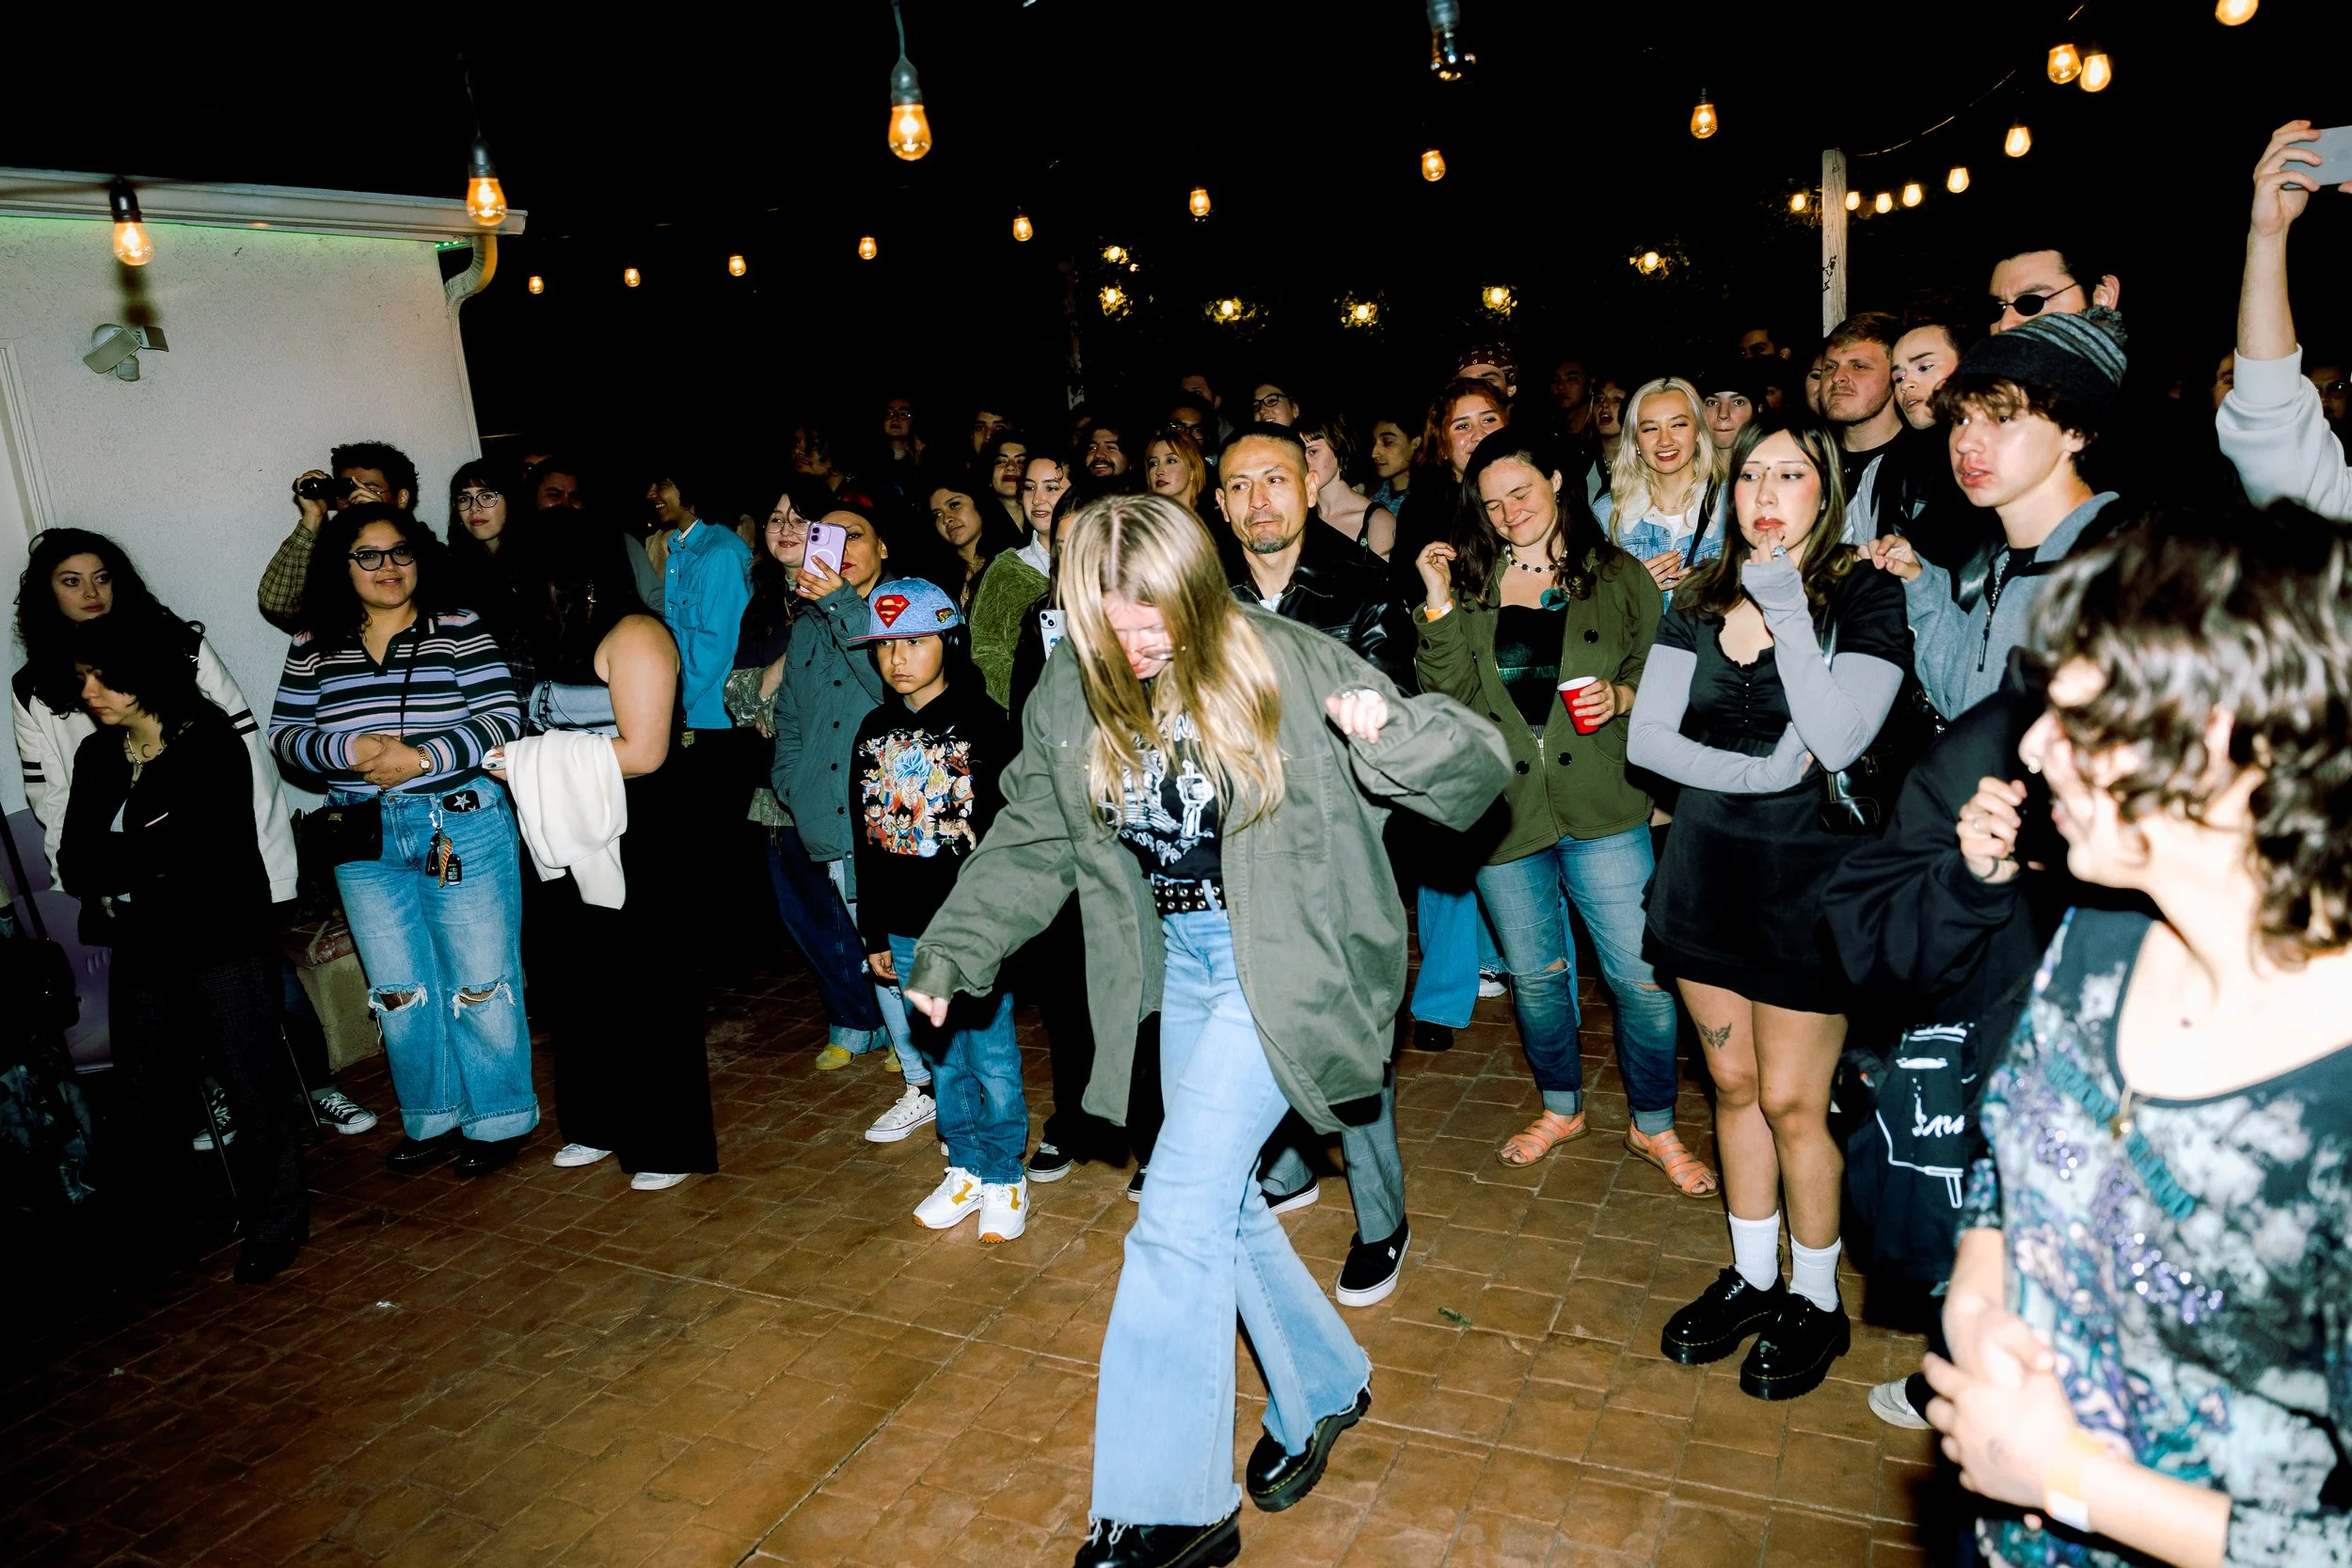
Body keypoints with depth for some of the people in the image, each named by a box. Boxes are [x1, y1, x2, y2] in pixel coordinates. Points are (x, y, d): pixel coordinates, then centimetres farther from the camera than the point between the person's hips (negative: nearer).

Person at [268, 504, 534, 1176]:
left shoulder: (460, 631, -3)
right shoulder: (314, 649, 8)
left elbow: (502, 717, -10)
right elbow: (285, 734, 7)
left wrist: (423, 757, -21)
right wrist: (348, 751, -12)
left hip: (464, 829, -4)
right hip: (366, 841, 4)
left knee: (479, 984, 2)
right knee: (397, 991, 12)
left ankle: (499, 1120, 17)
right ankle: (432, 1119, 28)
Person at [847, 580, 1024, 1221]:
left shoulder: (982, 722, -8)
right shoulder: (876, 730, 8)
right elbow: (867, 838, 11)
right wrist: (874, 932, 10)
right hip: (907, 929, 5)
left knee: (990, 1055, 5)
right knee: (940, 1055, 15)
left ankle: (1004, 1177, 21)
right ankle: (965, 1170, 30)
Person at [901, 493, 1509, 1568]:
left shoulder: (1291, 670, -16)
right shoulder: (1072, 695, -2)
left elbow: (1478, 765, -13)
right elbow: (1031, 838, 9)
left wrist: (1391, 735, -34)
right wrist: (951, 953, 1)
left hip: (1279, 963, -6)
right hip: (1178, 966, 6)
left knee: (1180, 1208, -12)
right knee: (1219, 1199, 15)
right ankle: (1322, 1389, 41)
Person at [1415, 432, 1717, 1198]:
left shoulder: (1619, 577, 3)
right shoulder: (1470, 582, 5)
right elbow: (1454, 698, -5)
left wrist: (1622, 696, -13)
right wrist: (1439, 603, -12)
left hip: (1602, 808, -1)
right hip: (1504, 811, 2)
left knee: (1643, 978, 0)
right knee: (1535, 975, 16)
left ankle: (1654, 1126, 23)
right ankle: (1561, 1108, 39)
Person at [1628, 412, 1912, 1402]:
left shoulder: (1865, 595, -8)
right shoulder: (1702, 598, 6)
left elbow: (1839, 740, -21)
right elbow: (1647, 739, -2)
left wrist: (1786, 608, -20)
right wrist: (1762, 773, -15)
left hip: (1805, 873, -4)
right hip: (1707, 865, 5)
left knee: (1791, 1100, 2)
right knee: (1734, 1085, 14)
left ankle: (1816, 1300, 23)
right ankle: (1752, 1277, 31)